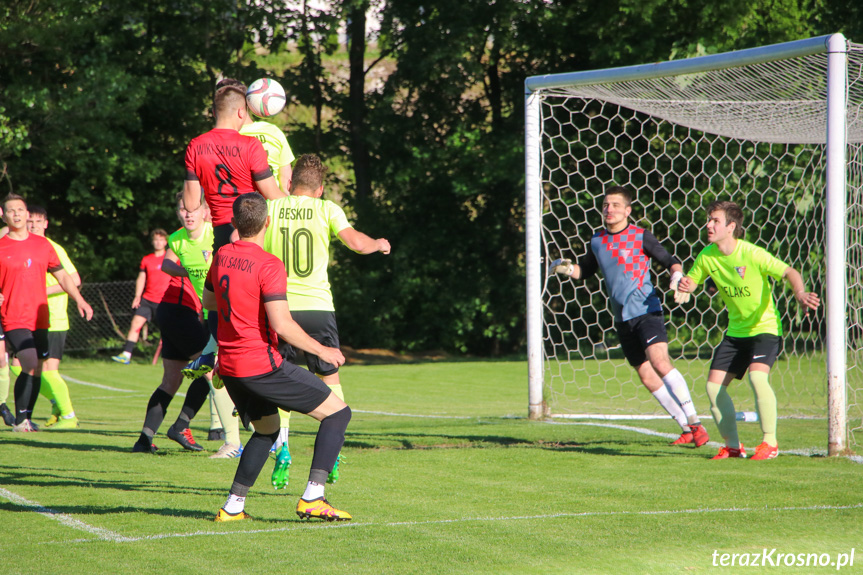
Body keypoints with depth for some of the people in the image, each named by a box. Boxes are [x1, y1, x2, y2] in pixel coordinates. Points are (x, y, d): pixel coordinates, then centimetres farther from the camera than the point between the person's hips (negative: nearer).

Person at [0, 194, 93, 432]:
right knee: (30, 365, -20)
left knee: (37, 371, 6)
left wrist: (79, 300, 7)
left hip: (40, 319, 5)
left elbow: (62, 276, 18)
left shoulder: (43, 244, 11)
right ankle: (20, 420, -12)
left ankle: (27, 419, 19)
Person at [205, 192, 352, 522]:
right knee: (338, 413, 0)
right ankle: (312, 498, -10)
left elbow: (208, 302, 23)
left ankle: (233, 507, 18)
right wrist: (322, 351, -12)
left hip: (229, 367, 8)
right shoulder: (268, 265, -16)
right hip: (262, 366, -8)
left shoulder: (222, 256, 6)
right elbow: (281, 324, -23)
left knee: (267, 430, 27)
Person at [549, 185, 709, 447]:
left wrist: (677, 278, -22)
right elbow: (585, 270, 25)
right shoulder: (597, 241, 11)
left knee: (659, 362, -25)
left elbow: (670, 261, -2)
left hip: (646, 311, -6)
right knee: (647, 377, 3)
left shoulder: (641, 237, -4)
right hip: (623, 319, 6)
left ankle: (694, 423, -21)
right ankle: (686, 429, 12)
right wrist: (568, 268, 4)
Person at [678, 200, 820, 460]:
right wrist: (685, 285, -15)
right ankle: (732, 446, 14)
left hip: (765, 327, -6)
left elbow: (789, 272, -19)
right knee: (714, 386, -2)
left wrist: (801, 294, -39)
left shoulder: (752, 254, -20)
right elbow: (690, 281, 10)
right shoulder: (707, 256, -4)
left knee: (757, 376, -29)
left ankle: (770, 442, -13)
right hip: (735, 331, 6)